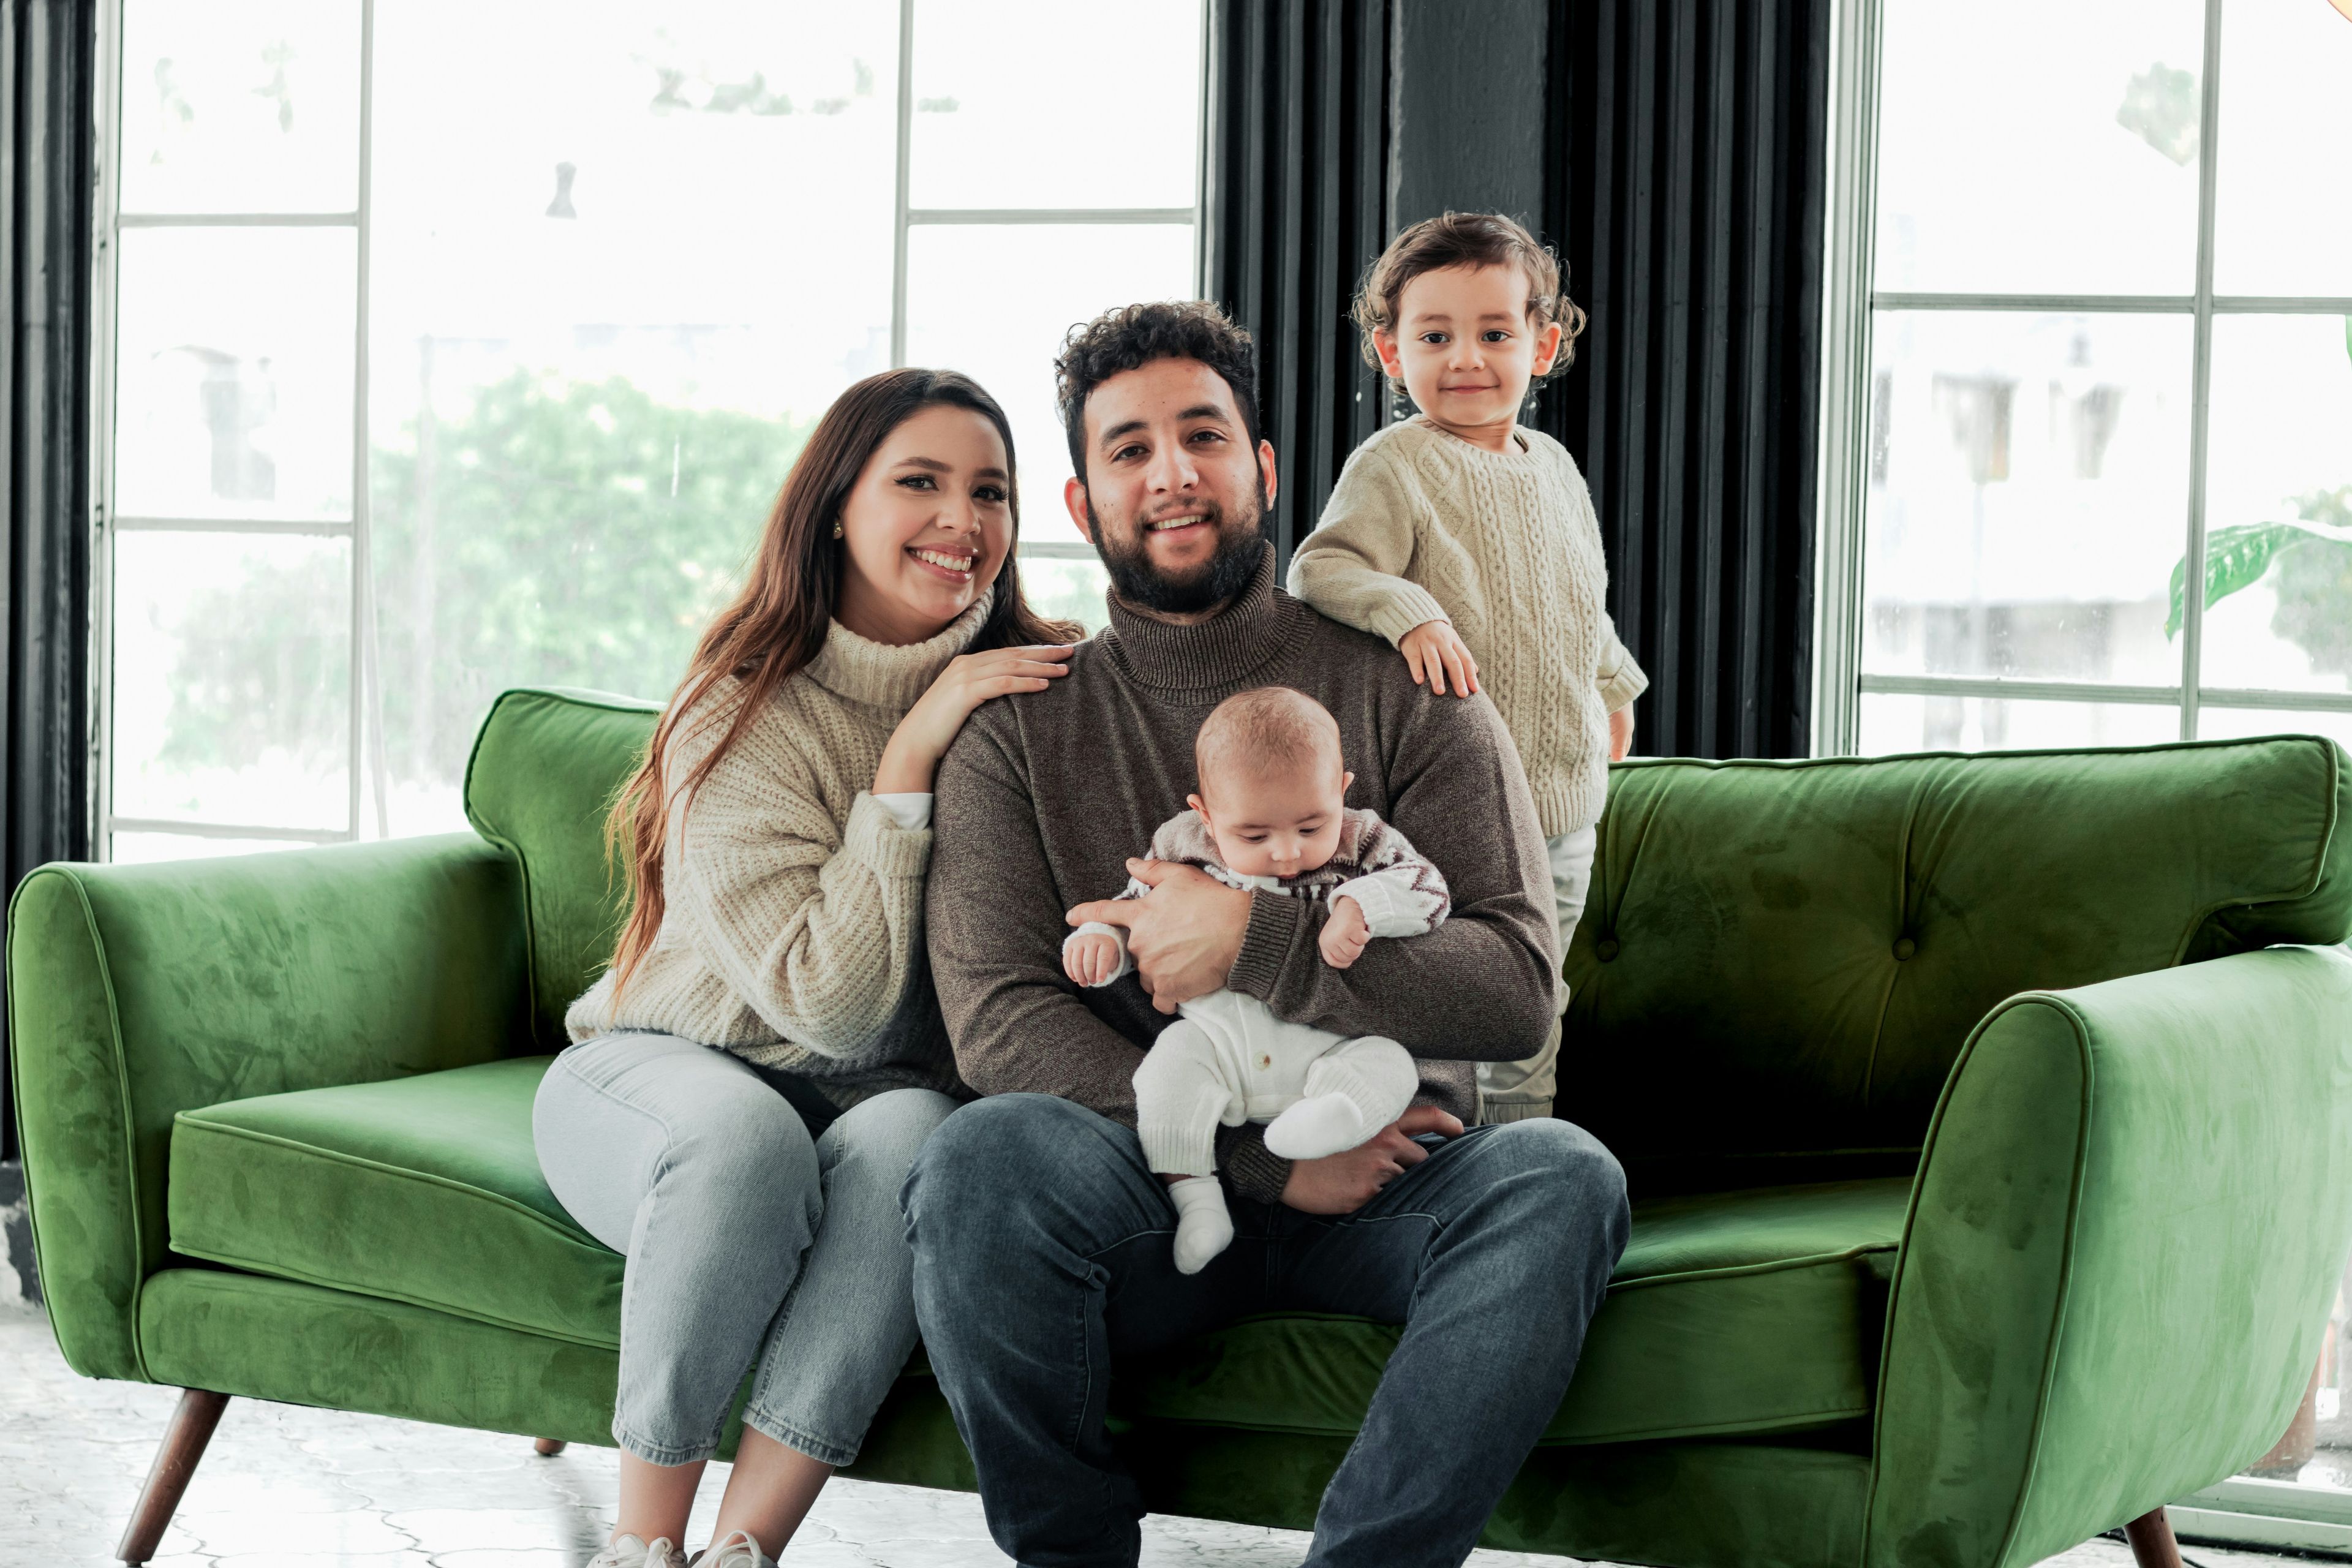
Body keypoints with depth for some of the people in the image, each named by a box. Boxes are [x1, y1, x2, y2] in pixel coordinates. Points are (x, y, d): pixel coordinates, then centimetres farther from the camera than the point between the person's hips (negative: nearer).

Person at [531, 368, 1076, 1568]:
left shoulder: (1036, 689, -1)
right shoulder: (740, 720, -14)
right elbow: (830, 1000, -21)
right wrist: (909, 758, -23)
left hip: (892, 1095, 3)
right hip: (655, 1069, -3)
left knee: (910, 1135, -33)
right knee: (742, 1133, -37)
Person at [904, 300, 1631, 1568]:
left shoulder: (1397, 690, 7)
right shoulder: (1021, 726, 8)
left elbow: (1518, 989, -4)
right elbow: (998, 1022, -6)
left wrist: (1255, 945, -15)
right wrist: (1265, 1156, -15)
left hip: (1382, 1184, 0)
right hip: (1141, 1196, 0)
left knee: (1559, 1178, -30)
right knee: (982, 1158, -33)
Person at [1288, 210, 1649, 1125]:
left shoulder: (1552, 467, 13)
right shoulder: (1394, 467, -11)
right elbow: (1323, 569, -23)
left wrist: (1613, 683, 34)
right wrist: (1407, 612, -37)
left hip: (1565, 802, 7)